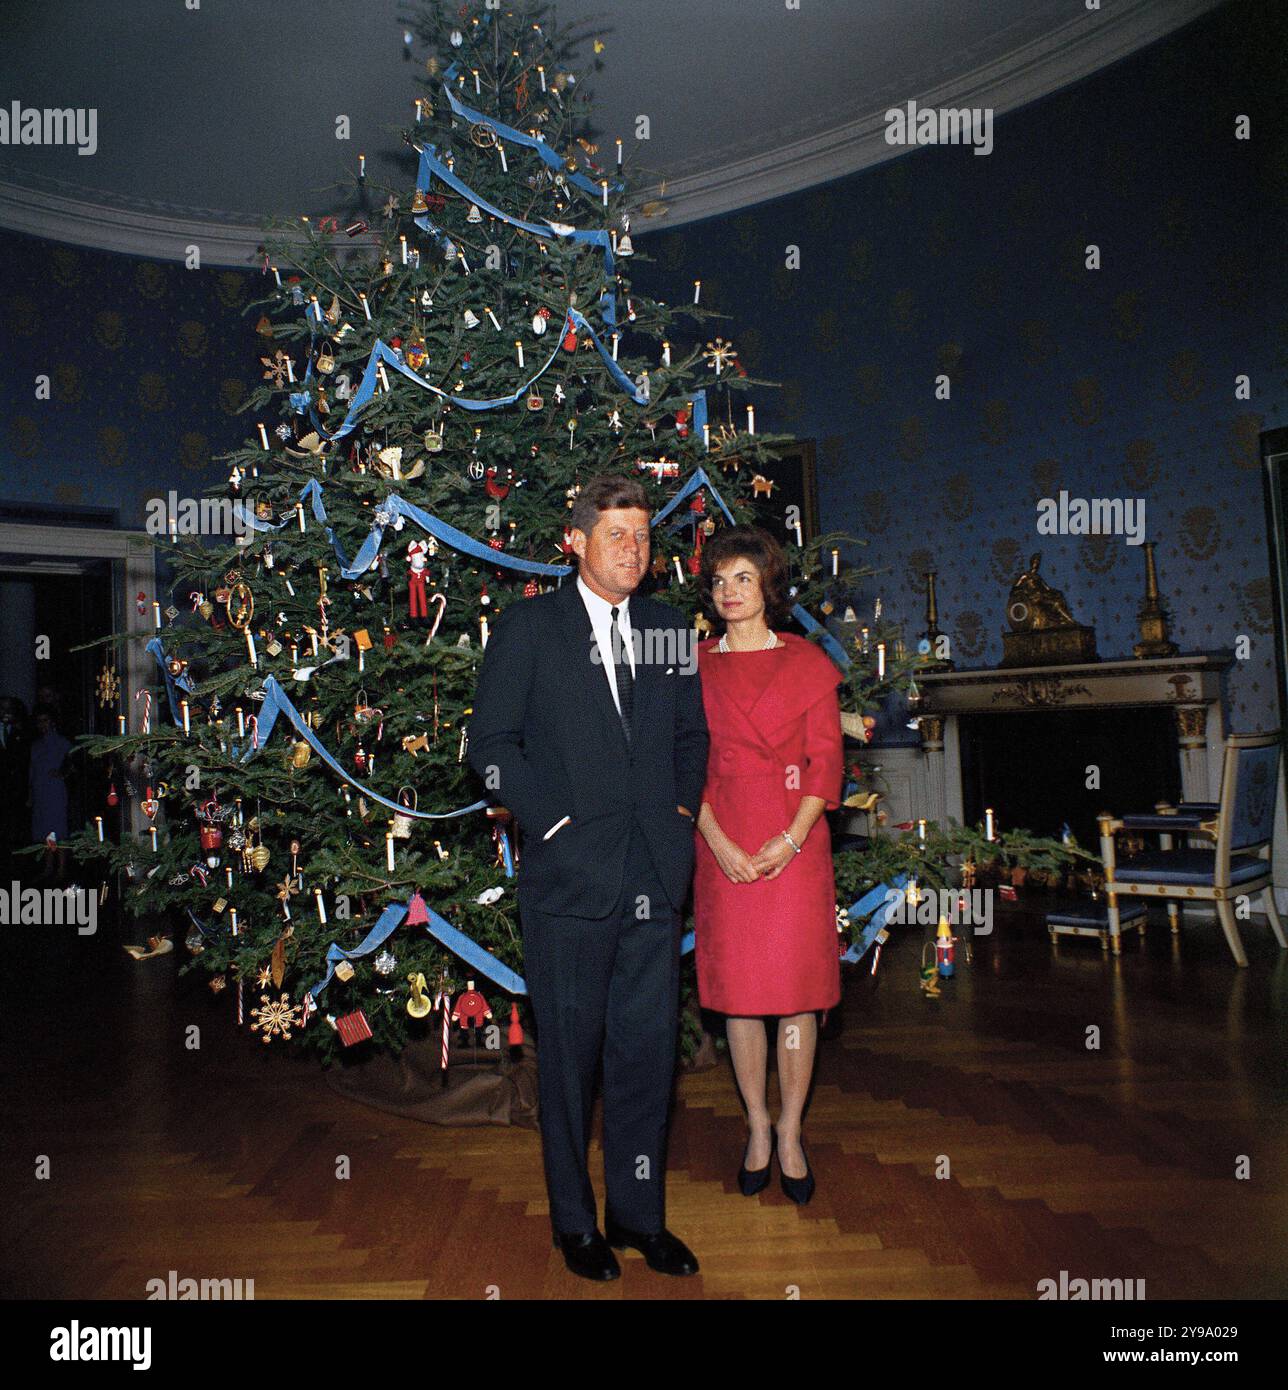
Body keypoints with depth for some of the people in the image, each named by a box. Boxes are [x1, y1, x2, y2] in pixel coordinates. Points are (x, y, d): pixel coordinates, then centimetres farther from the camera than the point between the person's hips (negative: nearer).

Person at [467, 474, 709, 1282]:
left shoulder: (670, 631, 11)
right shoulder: (529, 628, 0)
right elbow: (492, 745, -3)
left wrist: (681, 814, 6)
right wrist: (555, 821, -10)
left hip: (655, 879, 4)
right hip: (570, 878, -3)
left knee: (648, 1049, 12)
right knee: (570, 1053, 9)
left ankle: (639, 1213, 31)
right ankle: (575, 1221, 29)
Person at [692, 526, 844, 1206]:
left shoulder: (807, 662, 5)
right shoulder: (695, 665, 7)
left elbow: (826, 757, 1)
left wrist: (792, 838, -11)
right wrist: (718, 842, -9)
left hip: (796, 841, 0)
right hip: (722, 847, 1)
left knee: (798, 988, 3)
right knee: (738, 987, 7)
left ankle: (791, 1135, 19)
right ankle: (758, 1128, 24)